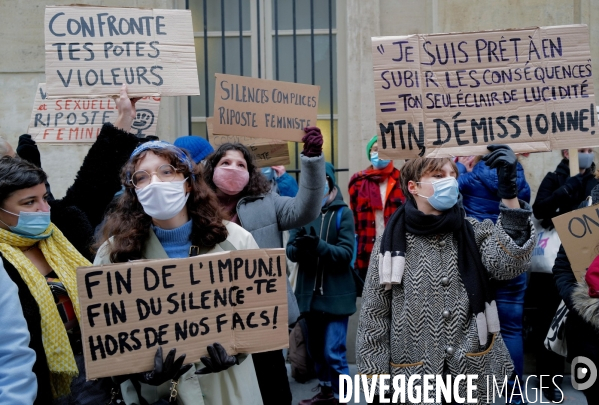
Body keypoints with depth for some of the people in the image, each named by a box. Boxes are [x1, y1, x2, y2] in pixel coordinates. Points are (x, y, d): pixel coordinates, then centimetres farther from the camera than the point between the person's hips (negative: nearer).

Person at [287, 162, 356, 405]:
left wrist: (318, 245, -27)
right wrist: (299, 246, -24)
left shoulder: (342, 212, -4)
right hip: (309, 293, 4)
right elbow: (290, 252, -1)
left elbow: (346, 253, -12)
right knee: (316, 350, 17)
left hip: (336, 294, -4)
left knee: (334, 352, -7)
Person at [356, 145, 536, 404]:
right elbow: (374, 317, -1)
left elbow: (510, 264, -21)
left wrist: (508, 189, -27)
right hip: (413, 380, -1)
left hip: (473, 376, 2)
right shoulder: (390, 243, -4)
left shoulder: (475, 233, 0)